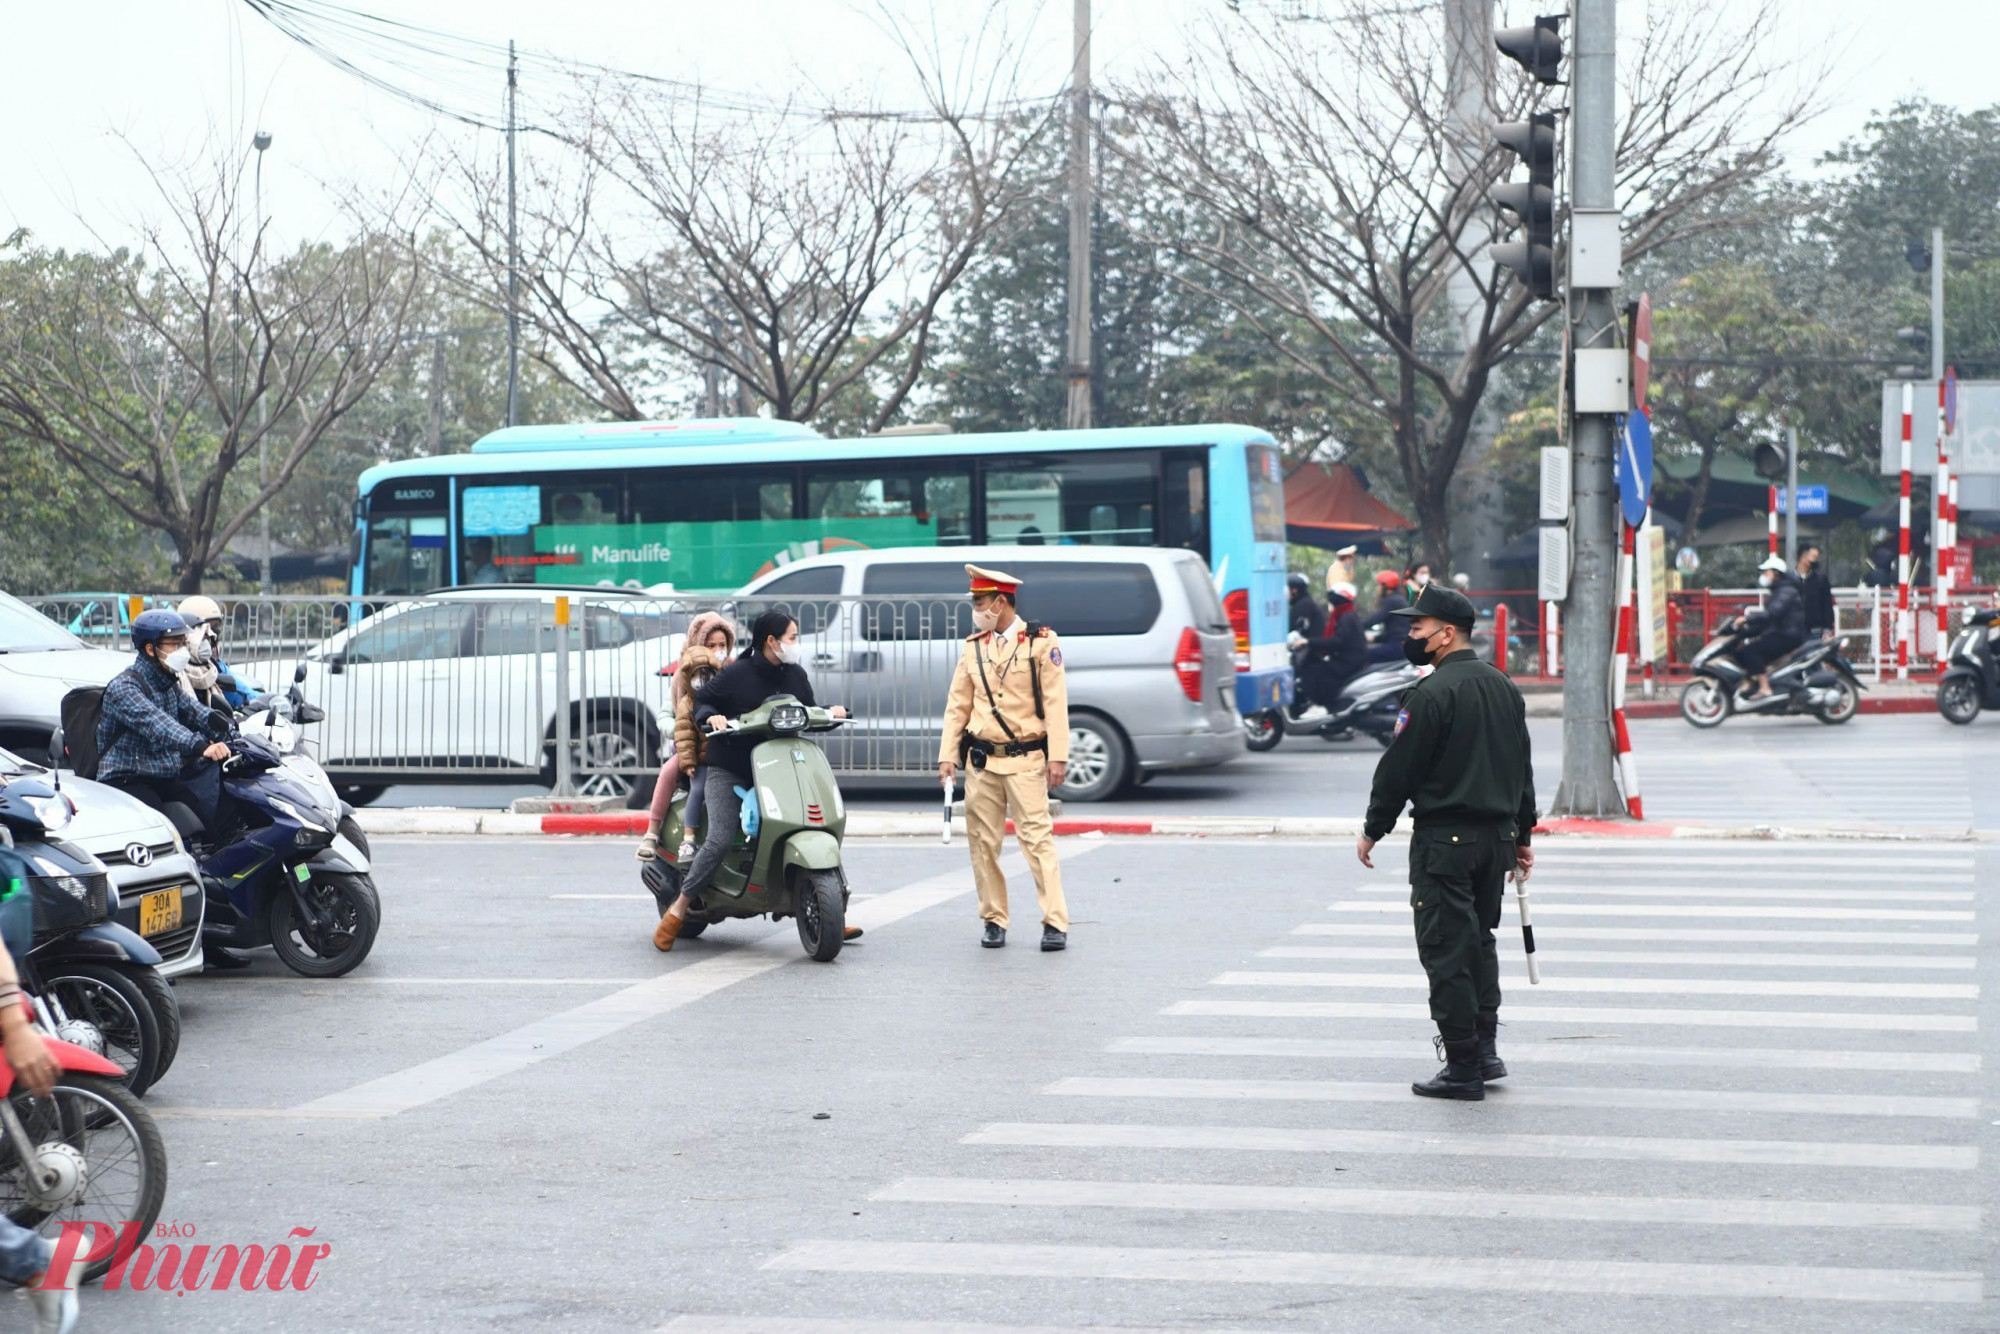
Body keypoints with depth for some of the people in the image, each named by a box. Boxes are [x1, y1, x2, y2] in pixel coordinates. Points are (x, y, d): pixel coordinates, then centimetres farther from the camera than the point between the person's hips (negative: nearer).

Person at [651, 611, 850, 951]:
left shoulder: (796, 677, 9)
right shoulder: (736, 674, -7)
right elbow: (700, 700, -1)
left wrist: (830, 713, -4)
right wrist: (710, 716, -22)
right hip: (728, 772, -5)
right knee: (719, 841, -22)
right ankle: (678, 911, -9)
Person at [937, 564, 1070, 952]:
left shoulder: (1041, 641, -3)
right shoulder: (973, 646, 11)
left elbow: (1056, 702, -6)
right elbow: (957, 704, 12)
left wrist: (1058, 757, -13)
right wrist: (947, 755, 4)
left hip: (1025, 759, -5)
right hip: (981, 760, 5)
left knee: (1037, 838, -10)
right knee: (983, 842, 5)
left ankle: (1055, 923, -9)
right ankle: (993, 920, 14)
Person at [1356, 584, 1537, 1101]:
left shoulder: (1431, 694, -15)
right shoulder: (1504, 687, 11)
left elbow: (1399, 768, -12)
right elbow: (1522, 766, 17)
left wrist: (1372, 830, -1)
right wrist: (1521, 835, 24)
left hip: (1444, 839, -8)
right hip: (1498, 835, 8)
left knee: (1446, 949, -3)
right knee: (1479, 940, 20)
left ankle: (1463, 1068, -1)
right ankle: (1485, 1050, 19)